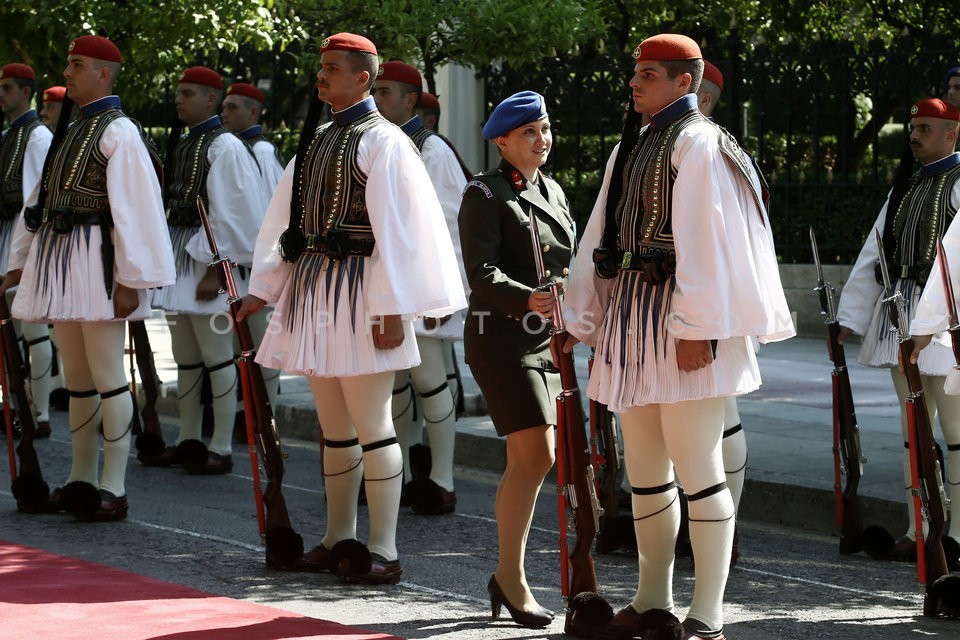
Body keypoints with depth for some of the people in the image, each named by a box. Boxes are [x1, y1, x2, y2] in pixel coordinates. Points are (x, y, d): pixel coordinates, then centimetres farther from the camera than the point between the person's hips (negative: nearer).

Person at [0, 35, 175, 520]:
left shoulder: (119, 132, -9)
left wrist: (130, 279, -19)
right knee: (76, 380, 14)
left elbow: (135, 208, -15)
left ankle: (113, 489, -3)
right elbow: (39, 202, 22)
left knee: (107, 377, -6)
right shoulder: (71, 134, 18)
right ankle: (81, 481, 21)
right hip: (58, 260, 9)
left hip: (95, 259, -9)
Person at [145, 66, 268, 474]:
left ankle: (222, 449, 1)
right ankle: (188, 442, 22)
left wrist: (216, 270, -18)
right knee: (184, 358, 14)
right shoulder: (181, 147, 14)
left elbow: (232, 214, -16)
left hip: (208, 261, -9)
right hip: (177, 256, 9)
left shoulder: (226, 147, -12)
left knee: (216, 355, -4)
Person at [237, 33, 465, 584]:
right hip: (312, 289, 8)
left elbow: (398, 230, -13)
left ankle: (383, 552, 0)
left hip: (358, 290, -8)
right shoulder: (316, 139, 14)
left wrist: (392, 309, -17)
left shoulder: (382, 142, -9)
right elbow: (285, 220, 17)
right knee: (334, 425, 14)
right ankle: (340, 540, 22)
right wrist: (263, 288, 12)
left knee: (371, 424, -5)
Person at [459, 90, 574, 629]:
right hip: (501, 337, -7)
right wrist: (528, 298, -30)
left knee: (525, 461, 8)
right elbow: (482, 271, -16)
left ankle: (507, 575, 16)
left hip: (546, 340, 7)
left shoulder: (553, 193, 16)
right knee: (536, 456, -14)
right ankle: (512, 574, -5)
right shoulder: (485, 194, -6)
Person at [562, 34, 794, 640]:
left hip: (682, 321, -9)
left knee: (695, 466, -8)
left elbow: (707, 242, -16)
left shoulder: (698, 144, -8)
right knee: (643, 467, 13)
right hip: (632, 313, 9)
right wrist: (581, 318, 14)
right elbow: (600, 238, 19)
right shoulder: (631, 150, 17)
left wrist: (696, 327, -22)